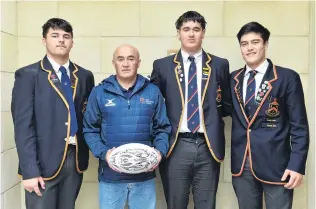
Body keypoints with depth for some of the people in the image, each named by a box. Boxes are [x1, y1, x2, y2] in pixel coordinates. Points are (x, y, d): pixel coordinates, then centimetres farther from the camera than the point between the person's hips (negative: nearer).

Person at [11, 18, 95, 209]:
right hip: (44, 161, -4)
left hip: (75, 159, 4)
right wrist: (30, 170, -14)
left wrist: (85, 152, -1)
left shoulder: (85, 76, 9)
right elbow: (23, 125, -9)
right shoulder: (28, 75, -3)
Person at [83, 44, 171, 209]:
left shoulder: (152, 91, 5)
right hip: (110, 175, -1)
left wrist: (160, 151, -11)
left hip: (145, 175, 1)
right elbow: (90, 130, 3)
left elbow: (162, 128, 7)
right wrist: (103, 153, -13)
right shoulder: (99, 92, 2)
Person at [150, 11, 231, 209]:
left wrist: (209, 112, 1)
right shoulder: (162, 66, 5)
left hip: (208, 146, 1)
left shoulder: (220, 65, 6)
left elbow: (228, 106, 13)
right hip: (176, 146, 0)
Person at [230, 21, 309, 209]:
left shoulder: (287, 77, -4)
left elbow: (299, 125, -6)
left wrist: (297, 165, -12)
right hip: (241, 165, 4)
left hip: (276, 164, -3)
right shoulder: (233, 79, 9)